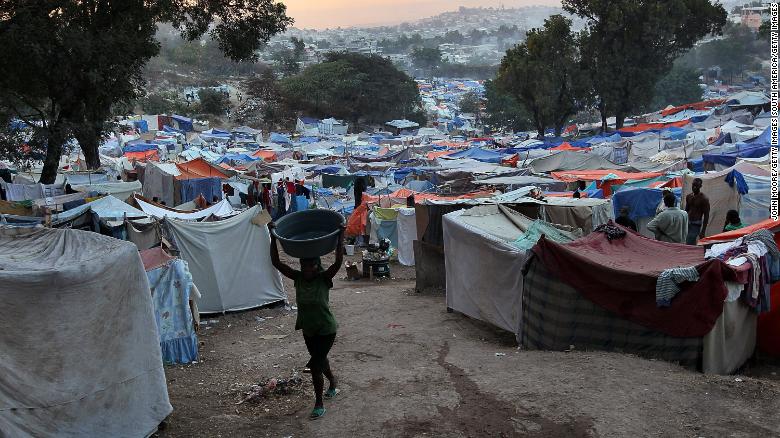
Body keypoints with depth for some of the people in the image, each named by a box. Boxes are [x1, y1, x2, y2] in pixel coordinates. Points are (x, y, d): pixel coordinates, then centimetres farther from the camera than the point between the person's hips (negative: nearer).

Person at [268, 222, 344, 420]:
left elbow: (339, 262, -36)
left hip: (326, 329, -5)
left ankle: (319, 404, 11)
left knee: (315, 365, -6)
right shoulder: (298, 278, -9)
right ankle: (333, 384, 52)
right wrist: (273, 238, -25)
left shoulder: (324, 278, -19)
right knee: (319, 360, 24)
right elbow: (276, 262, -17)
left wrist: (341, 236, -40)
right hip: (308, 329, 5)